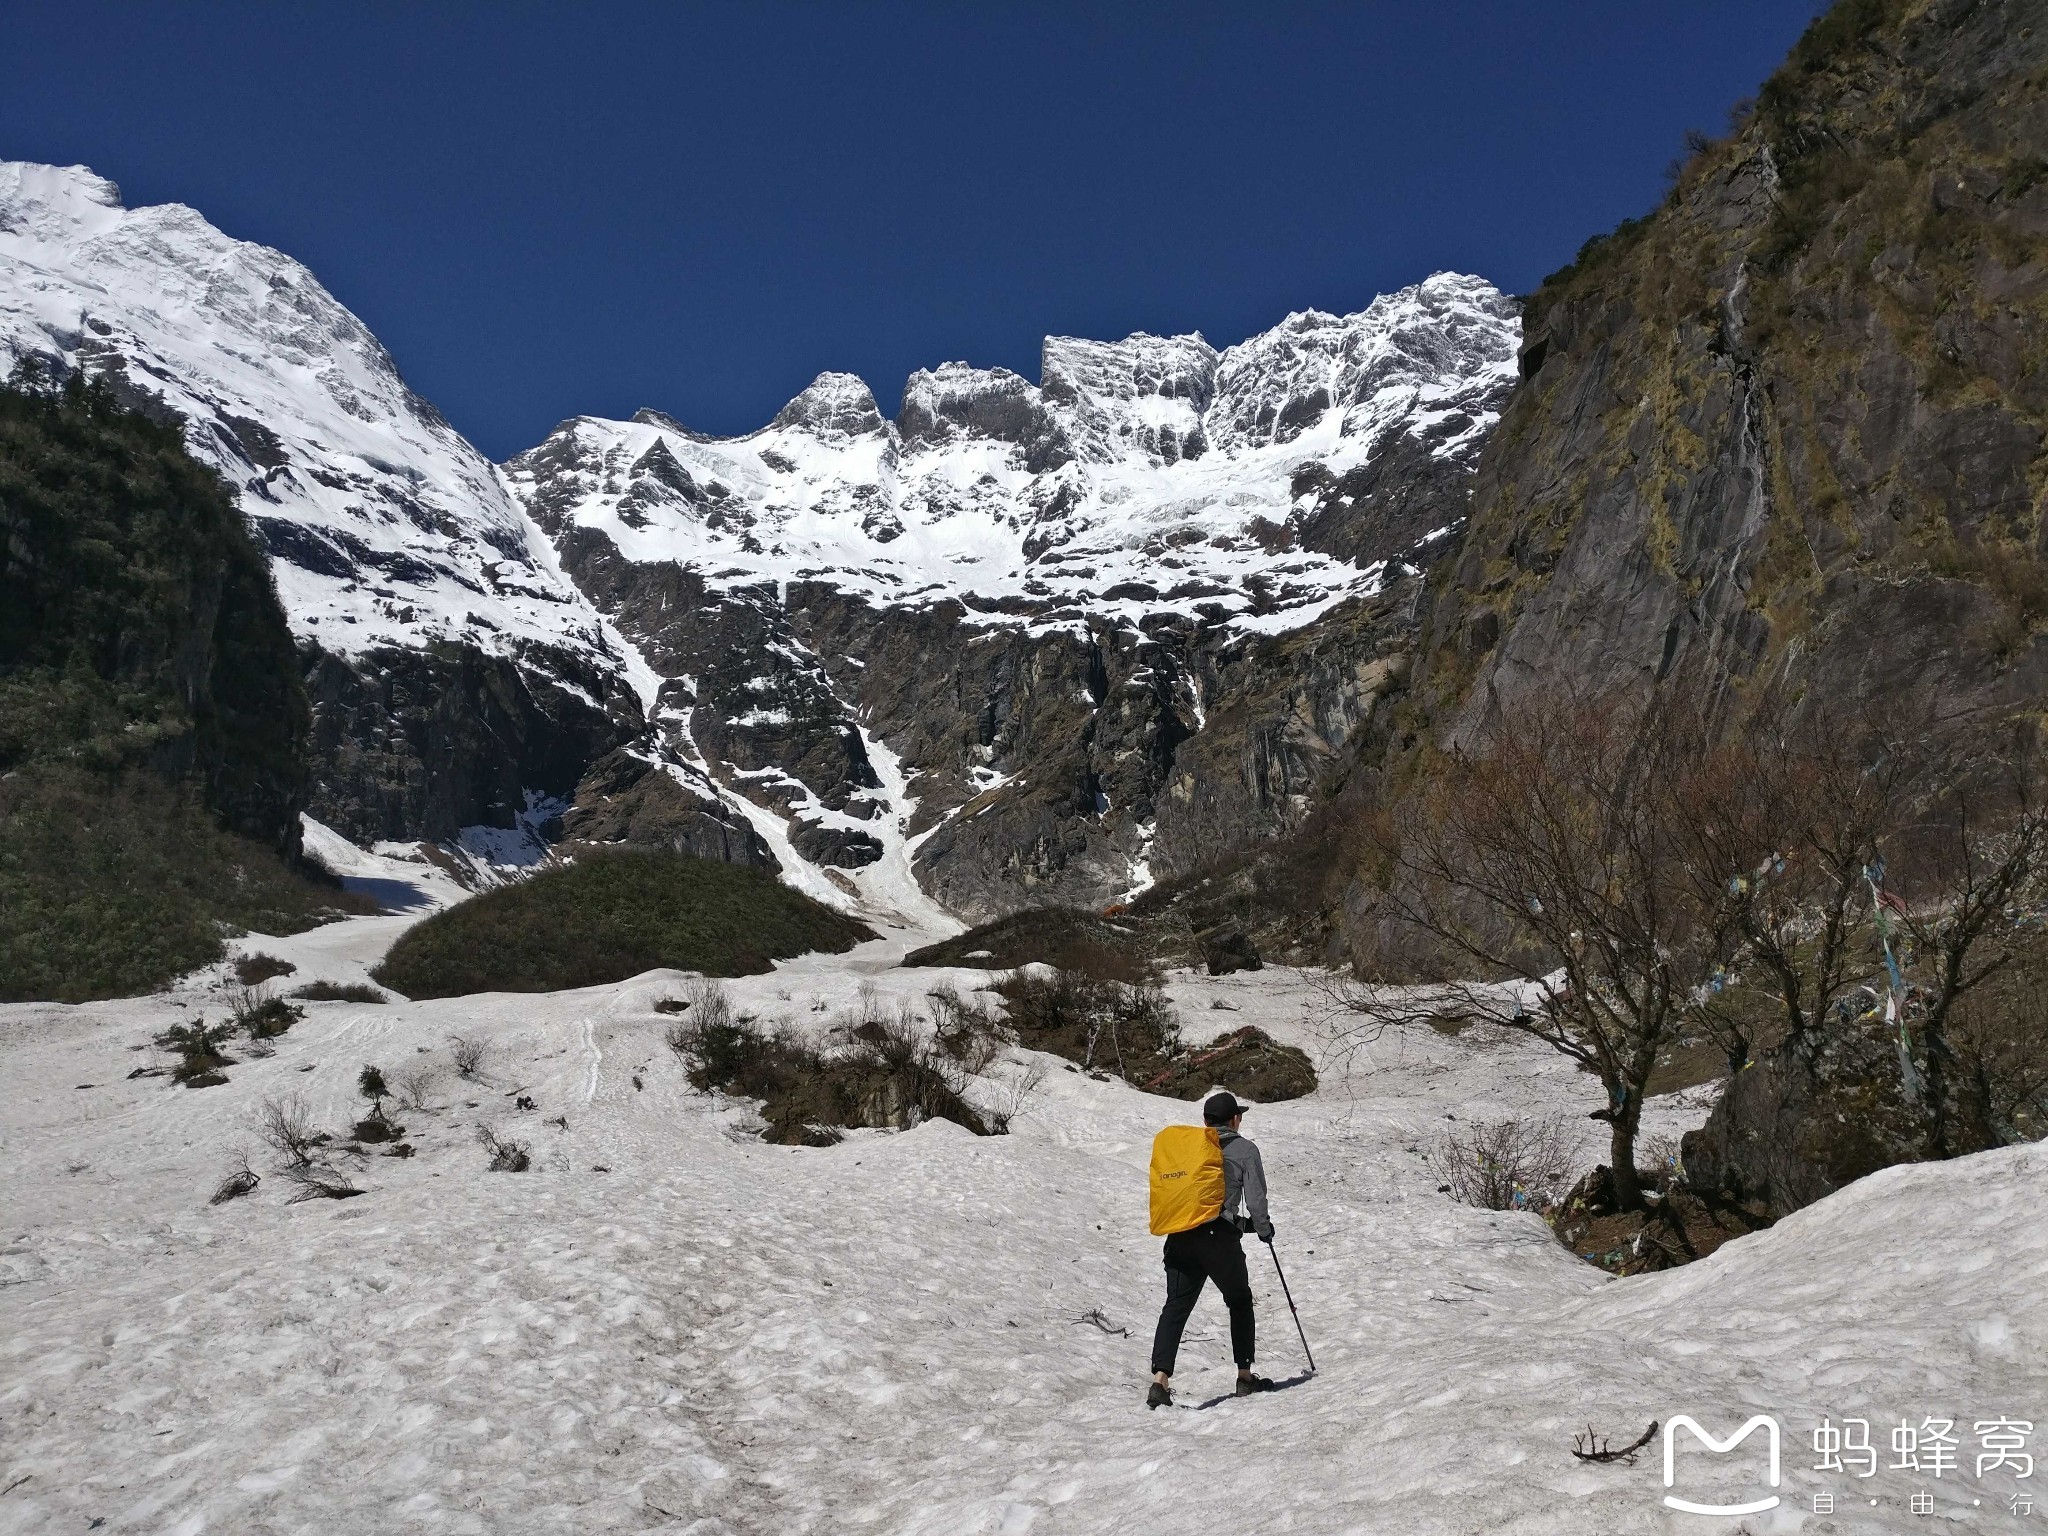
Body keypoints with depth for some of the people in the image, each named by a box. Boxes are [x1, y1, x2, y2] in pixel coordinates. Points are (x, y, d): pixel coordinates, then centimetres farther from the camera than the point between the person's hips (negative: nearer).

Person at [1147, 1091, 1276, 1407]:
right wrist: (1264, 1229, 20)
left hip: (1181, 1238, 3)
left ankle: (1160, 1379, -13)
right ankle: (1245, 1376, 23)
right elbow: (1255, 1199, 1)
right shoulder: (1245, 1150, 5)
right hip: (1221, 1238, -3)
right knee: (1240, 1302, 18)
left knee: (1175, 1306, 1)